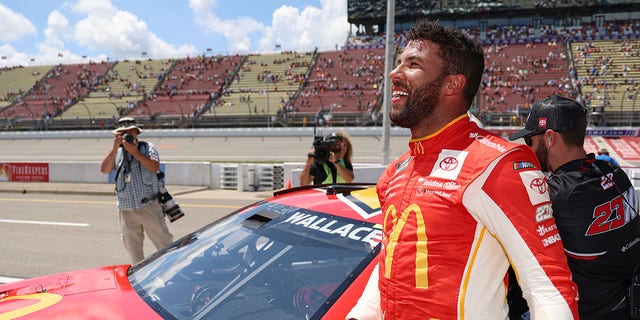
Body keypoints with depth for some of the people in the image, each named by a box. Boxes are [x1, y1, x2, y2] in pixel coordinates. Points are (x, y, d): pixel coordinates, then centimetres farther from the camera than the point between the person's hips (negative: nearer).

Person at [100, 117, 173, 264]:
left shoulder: (147, 147, 4)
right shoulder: (117, 152, 12)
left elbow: (155, 167, -12)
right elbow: (104, 169, -4)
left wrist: (134, 152, -15)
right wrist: (115, 147, -10)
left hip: (149, 206, -3)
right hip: (126, 210, 3)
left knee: (163, 241, -2)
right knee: (132, 247, 11)